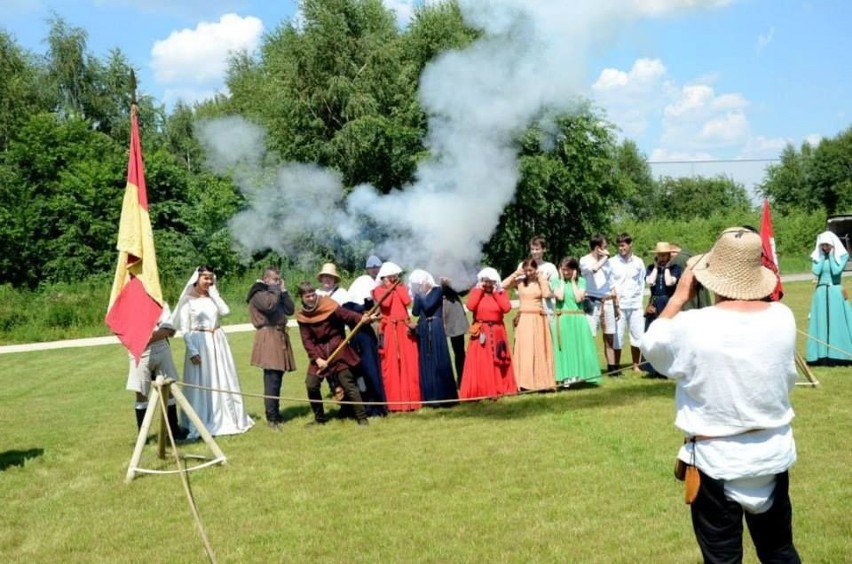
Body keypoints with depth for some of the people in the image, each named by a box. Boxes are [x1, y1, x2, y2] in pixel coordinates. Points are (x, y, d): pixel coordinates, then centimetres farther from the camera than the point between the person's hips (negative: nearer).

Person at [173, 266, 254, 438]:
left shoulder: (213, 297, 8)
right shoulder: (188, 300, -6)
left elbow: (225, 311, -10)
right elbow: (185, 329, -8)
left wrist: (214, 292, -6)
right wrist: (193, 351, -16)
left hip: (218, 342, 5)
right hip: (199, 343, -5)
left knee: (224, 382, 10)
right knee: (202, 384, -1)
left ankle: (226, 420, 21)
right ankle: (202, 425, 8)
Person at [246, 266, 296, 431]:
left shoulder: (276, 293, 22)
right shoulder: (258, 293, -6)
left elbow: (290, 309, 14)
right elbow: (269, 305, -24)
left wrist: (283, 291, 6)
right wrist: (275, 290, -9)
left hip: (280, 337, 9)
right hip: (268, 338, -9)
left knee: (277, 378, 10)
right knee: (272, 379, -13)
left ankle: (275, 413, 17)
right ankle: (271, 418, -12)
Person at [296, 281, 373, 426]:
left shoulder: (328, 305, -10)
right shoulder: (302, 316, 0)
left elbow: (348, 316, -17)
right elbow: (307, 340, -2)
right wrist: (317, 358, -12)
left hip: (338, 350, -4)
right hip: (319, 352, 4)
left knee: (349, 384, -7)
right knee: (311, 384, -1)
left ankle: (362, 417, 1)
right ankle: (320, 417, 19)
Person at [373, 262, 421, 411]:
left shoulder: (401, 288, 14)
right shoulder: (379, 290, 4)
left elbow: (407, 301, -4)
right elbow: (385, 303, -15)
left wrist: (398, 287, -1)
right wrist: (389, 288, -5)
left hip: (404, 329, 3)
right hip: (389, 330, -3)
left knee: (408, 363, 2)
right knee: (390, 365, -4)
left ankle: (410, 399, 7)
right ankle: (393, 401, -1)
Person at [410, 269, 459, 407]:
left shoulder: (438, 290, -4)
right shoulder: (419, 294, 11)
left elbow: (428, 306, -14)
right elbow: (415, 312, 2)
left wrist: (421, 296, -2)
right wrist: (418, 296, -1)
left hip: (436, 329, -5)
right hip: (423, 330, 5)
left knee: (439, 362, -5)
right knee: (426, 363, 5)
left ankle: (443, 396, 0)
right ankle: (431, 397, 11)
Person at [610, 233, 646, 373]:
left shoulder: (638, 262, 6)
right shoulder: (612, 262, 0)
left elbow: (642, 283, 11)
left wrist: (639, 298, 1)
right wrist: (614, 303, -6)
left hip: (635, 304, 2)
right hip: (618, 304, -2)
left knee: (637, 335, 5)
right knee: (617, 336, -2)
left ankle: (636, 365, 17)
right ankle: (617, 367, 7)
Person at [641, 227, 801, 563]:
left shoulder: (692, 327, -21)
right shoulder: (783, 318, -10)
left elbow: (651, 347, 0)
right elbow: (788, 379, 7)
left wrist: (679, 297, 3)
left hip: (717, 459, -4)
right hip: (774, 453, 4)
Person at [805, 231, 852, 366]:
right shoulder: (817, 256, 7)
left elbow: (836, 271, -14)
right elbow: (816, 271, -8)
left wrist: (831, 255, -8)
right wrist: (822, 255, -4)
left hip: (836, 292, -2)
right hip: (821, 293, 3)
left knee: (837, 322, -4)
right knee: (821, 323, -1)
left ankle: (838, 355, -2)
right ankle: (823, 355, 0)